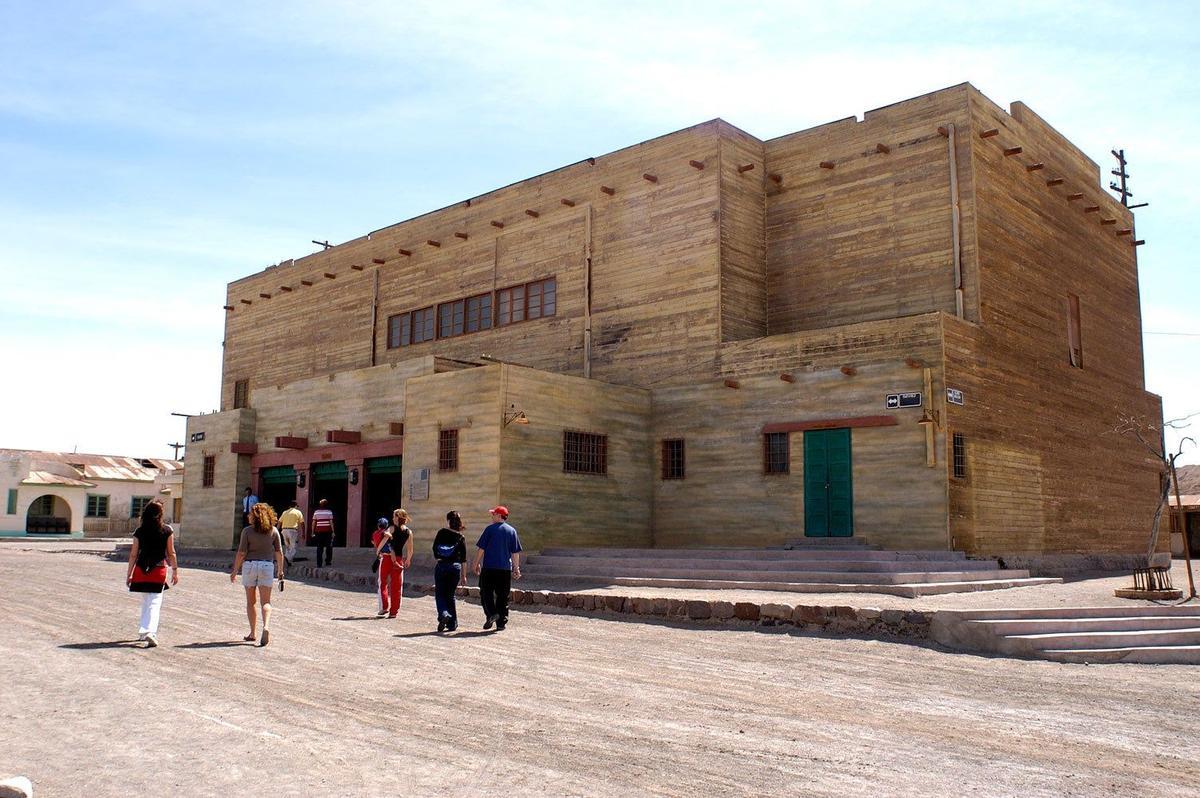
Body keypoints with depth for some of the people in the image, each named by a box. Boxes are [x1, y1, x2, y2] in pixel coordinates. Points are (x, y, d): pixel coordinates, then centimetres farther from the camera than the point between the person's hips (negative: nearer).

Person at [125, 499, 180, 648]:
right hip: (159, 570, -3)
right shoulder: (167, 530, -4)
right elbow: (171, 553, -1)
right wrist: (175, 571, 7)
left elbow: (133, 554, 2)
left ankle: (143, 631, 29)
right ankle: (150, 631, -21)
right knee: (155, 602, -3)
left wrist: (129, 574, 9)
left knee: (145, 602, 20)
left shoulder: (139, 531, 1)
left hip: (141, 570, 3)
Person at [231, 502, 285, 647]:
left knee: (250, 601, 12)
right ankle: (266, 626, -23)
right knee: (265, 601, 2)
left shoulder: (247, 531, -5)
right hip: (267, 566, 1)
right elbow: (279, 552, 3)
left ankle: (252, 633, 16)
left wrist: (235, 571, 3)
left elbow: (241, 553, -6)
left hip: (250, 565, -1)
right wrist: (280, 570, 14)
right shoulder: (273, 531, 2)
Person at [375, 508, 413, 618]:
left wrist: (378, 549, -13)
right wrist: (408, 560, 23)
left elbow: (386, 537, -25)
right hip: (399, 560, 3)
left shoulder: (392, 528, -6)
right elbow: (410, 550, 6)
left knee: (383, 583, 11)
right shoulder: (409, 532, 5)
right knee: (397, 586, 8)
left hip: (387, 558, -3)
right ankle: (394, 611, 8)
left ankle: (384, 607, 0)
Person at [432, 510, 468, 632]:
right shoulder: (461, 537, 1)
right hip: (456, 567, 2)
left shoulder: (441, 533, -2)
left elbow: (434, 549, -2)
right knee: (450, 595, 13)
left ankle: (443, 614, -18)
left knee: (440, 593, 9)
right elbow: (463, 559, 2)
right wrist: (464, 576, 6)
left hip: (441, 566, -2)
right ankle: (452, 624, 13)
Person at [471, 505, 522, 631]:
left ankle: (491, 613, -15)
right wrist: (516, 569, 12)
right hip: (505, 569, 3)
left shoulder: (490, 529, -4)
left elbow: (481, 548, -3)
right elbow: (515, 552, 7)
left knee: (486, 592, 5)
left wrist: (476, 564, 6)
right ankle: (501, 623, 9)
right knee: (503, 596, 9)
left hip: (489, 567, -3)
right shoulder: (512, 531, 6)